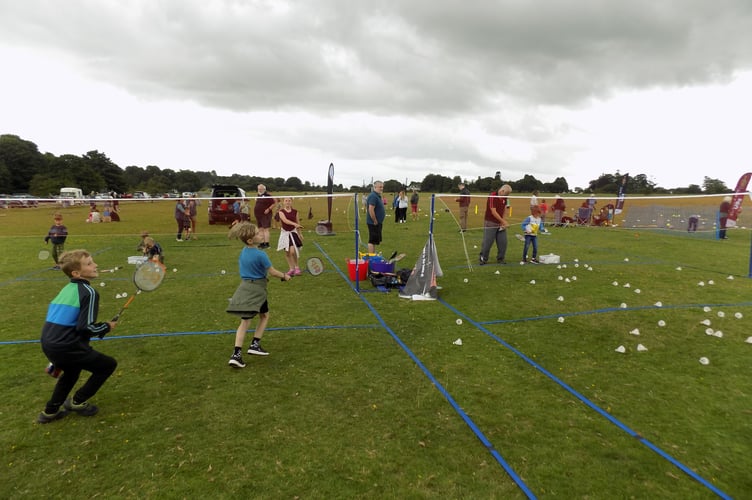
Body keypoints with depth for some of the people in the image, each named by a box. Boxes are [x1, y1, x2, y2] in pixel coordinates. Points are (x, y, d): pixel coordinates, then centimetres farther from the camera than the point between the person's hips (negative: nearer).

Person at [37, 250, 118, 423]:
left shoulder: (68, 288, 14)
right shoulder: (89, 292, -14)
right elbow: (85, 327, -20)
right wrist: (106, 327, -1)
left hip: (48, 343, 9)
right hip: (65, 347, -9)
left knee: (72, 370, 36)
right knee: (108, 364, 9)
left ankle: (50, 411, 41)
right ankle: (77, 402, 19)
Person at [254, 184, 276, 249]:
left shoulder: (268, 196, -10)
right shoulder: (259, 196, 16)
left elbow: (274, 203, -13)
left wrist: (269, 209, -18)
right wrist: (255, 213, 18)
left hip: (265, 215, -9)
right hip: (258, 215, 9)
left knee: (265, 229, -9)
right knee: (260, 229, 10)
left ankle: (267, 244, -7)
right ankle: (262, 243, 15)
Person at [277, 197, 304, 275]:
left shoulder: (295, 211, 0)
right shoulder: (281, 211, -6)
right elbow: (285, 220, -24)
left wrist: (300, 233, 16)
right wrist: (294, 224, -40)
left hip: (293, 232, -1)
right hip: (285, 233, 1)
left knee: (293, 251, -16)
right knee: (287, 252, 5)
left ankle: (297, 267, 5)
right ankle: (291, 268, 20)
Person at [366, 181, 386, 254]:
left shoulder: (378, 196, 14)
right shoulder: (373, 196, -19)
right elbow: (371, 210, -25)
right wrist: (375, 221, -21)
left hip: (378, 223, 11)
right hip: (374, 223, -11)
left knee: (374, 241, 16)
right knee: (372, 241, -5)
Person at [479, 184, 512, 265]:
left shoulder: (504, 198, 4)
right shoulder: (492, 197, -17)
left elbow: (504, 209, 14)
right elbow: (493, 212, -21)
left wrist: (503, 221, 0)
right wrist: (504, 221, -18)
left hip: (500, 223, 6)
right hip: (490, 223, -6)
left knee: (503, 242, 3)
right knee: (487, 242, -3)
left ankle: (500, 258, 16)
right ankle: (483, 258, 10)